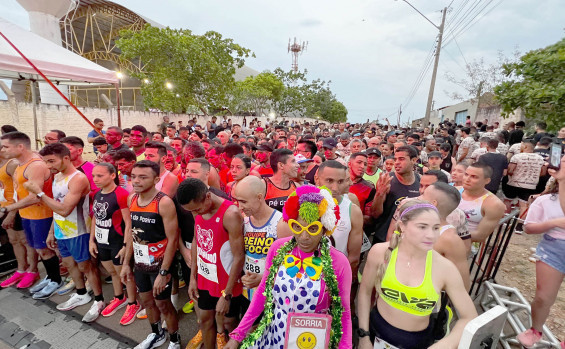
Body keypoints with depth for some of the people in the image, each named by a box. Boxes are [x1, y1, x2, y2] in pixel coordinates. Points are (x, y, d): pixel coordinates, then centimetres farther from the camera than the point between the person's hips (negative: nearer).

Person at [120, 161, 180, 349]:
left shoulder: (164, 203, -23)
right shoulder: (131, 199, -2)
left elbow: (173, 240, -20)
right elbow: (131, 232, 8)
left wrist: (163, 272, -19)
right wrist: (126, 263, 10)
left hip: (159, 264, -6)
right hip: (139, 264, 6)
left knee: (163, 304, 10)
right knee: (146, 301, 23)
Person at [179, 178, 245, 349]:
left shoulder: (230, 214, -28)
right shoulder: (197, 210, -5)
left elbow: (239, 257, -23)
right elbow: (196, 241, 8)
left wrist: (226, 294, -18)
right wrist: (193, 277, 8)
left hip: (227, 281, -6)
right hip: (205, 278, 6)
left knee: (228, 323, 14)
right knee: (205, 319, 21)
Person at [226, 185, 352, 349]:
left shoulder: (338, 262, -20)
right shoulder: (278, 248, -14)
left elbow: (344, 313, -7)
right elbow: (262, 292, -2)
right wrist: (238, 335, 0)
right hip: (274, 336, 3)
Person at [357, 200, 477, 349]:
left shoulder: (445, 268, -19)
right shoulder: (380, 252, -20)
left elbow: (469, 318, -7)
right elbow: (365, 292, -7)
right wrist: (363, 336, -4)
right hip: (377, 330, 0)